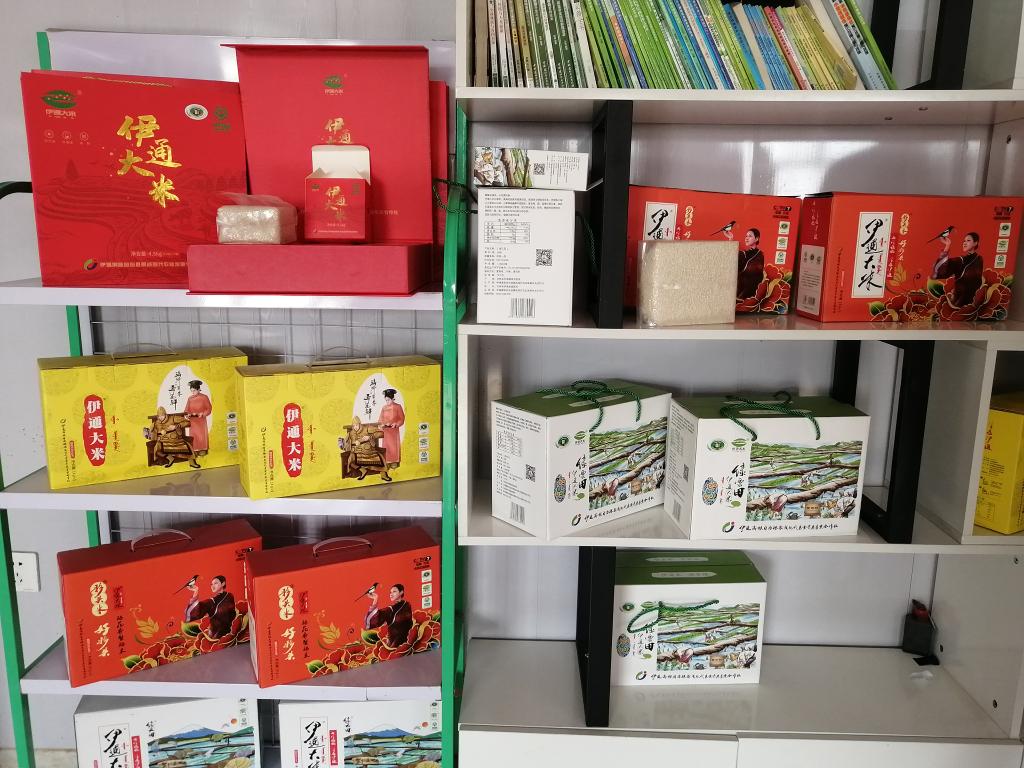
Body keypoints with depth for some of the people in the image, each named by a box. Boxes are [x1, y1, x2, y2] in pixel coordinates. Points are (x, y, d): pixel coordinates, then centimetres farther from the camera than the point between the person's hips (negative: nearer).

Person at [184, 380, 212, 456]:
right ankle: (195, 450, 9)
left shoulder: (204, 397, -4)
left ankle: (203, 450, 7)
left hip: (201, 420, -3)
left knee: (202, 435, 0)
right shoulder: (190, 398, 5)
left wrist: (203, 414, -17)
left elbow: (209, 408, -4)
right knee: (193, 435, 4)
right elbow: (187, 409, 9)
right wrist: (187, 414, -12)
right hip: (192, 421, 3)